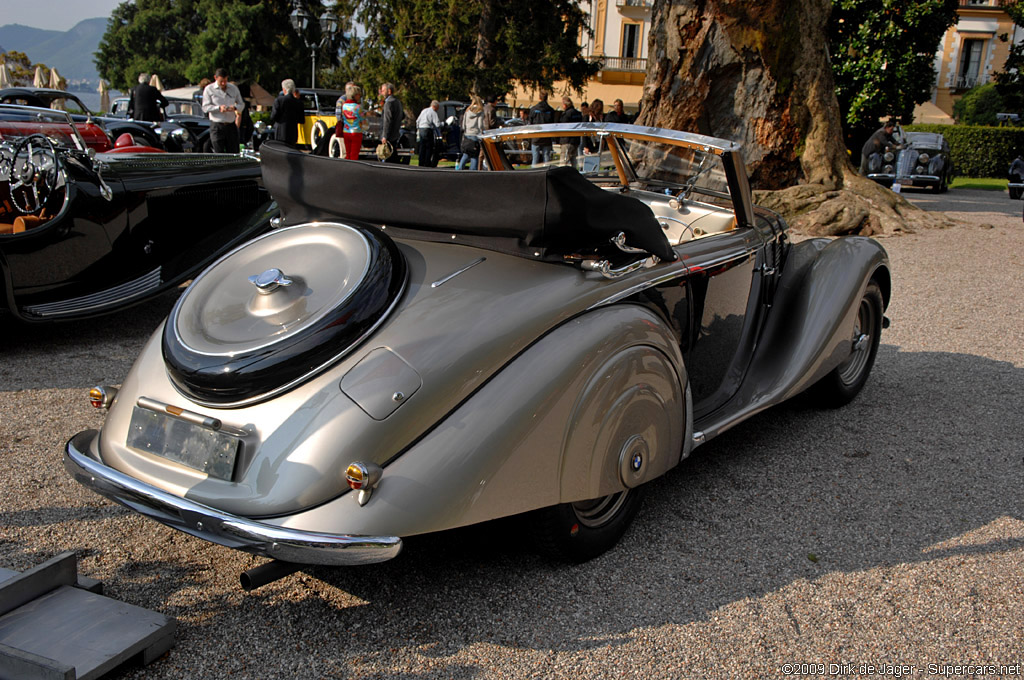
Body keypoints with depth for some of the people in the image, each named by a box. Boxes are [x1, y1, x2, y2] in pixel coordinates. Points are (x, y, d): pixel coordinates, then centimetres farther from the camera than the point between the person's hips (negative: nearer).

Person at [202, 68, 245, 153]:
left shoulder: (233, 88, 12)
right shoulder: (209, 89, 2)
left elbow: (241, 104, 14)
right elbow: (205, 108, -3)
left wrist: (235, 107, -10)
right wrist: (219, 108, -20)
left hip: (231, 125, 3)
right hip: (217, 126, -3)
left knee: (234, 153, -2)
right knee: (219, 154, -6)